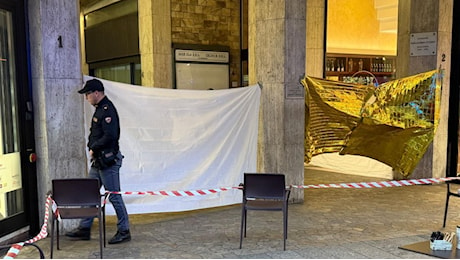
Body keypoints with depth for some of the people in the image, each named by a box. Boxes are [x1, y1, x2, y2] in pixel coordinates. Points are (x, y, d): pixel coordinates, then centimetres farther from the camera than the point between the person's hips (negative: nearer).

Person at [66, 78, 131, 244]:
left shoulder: (107, 110, -17)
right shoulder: (99, 109, 15)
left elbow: (110, 136, -26)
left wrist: (93, 148, -13)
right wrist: (92, 147, 6)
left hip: (108, 160, -10)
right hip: (98, 160, 10)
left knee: (114, 196, -3)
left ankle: (124, 231, 8)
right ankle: (84, 229, 23)